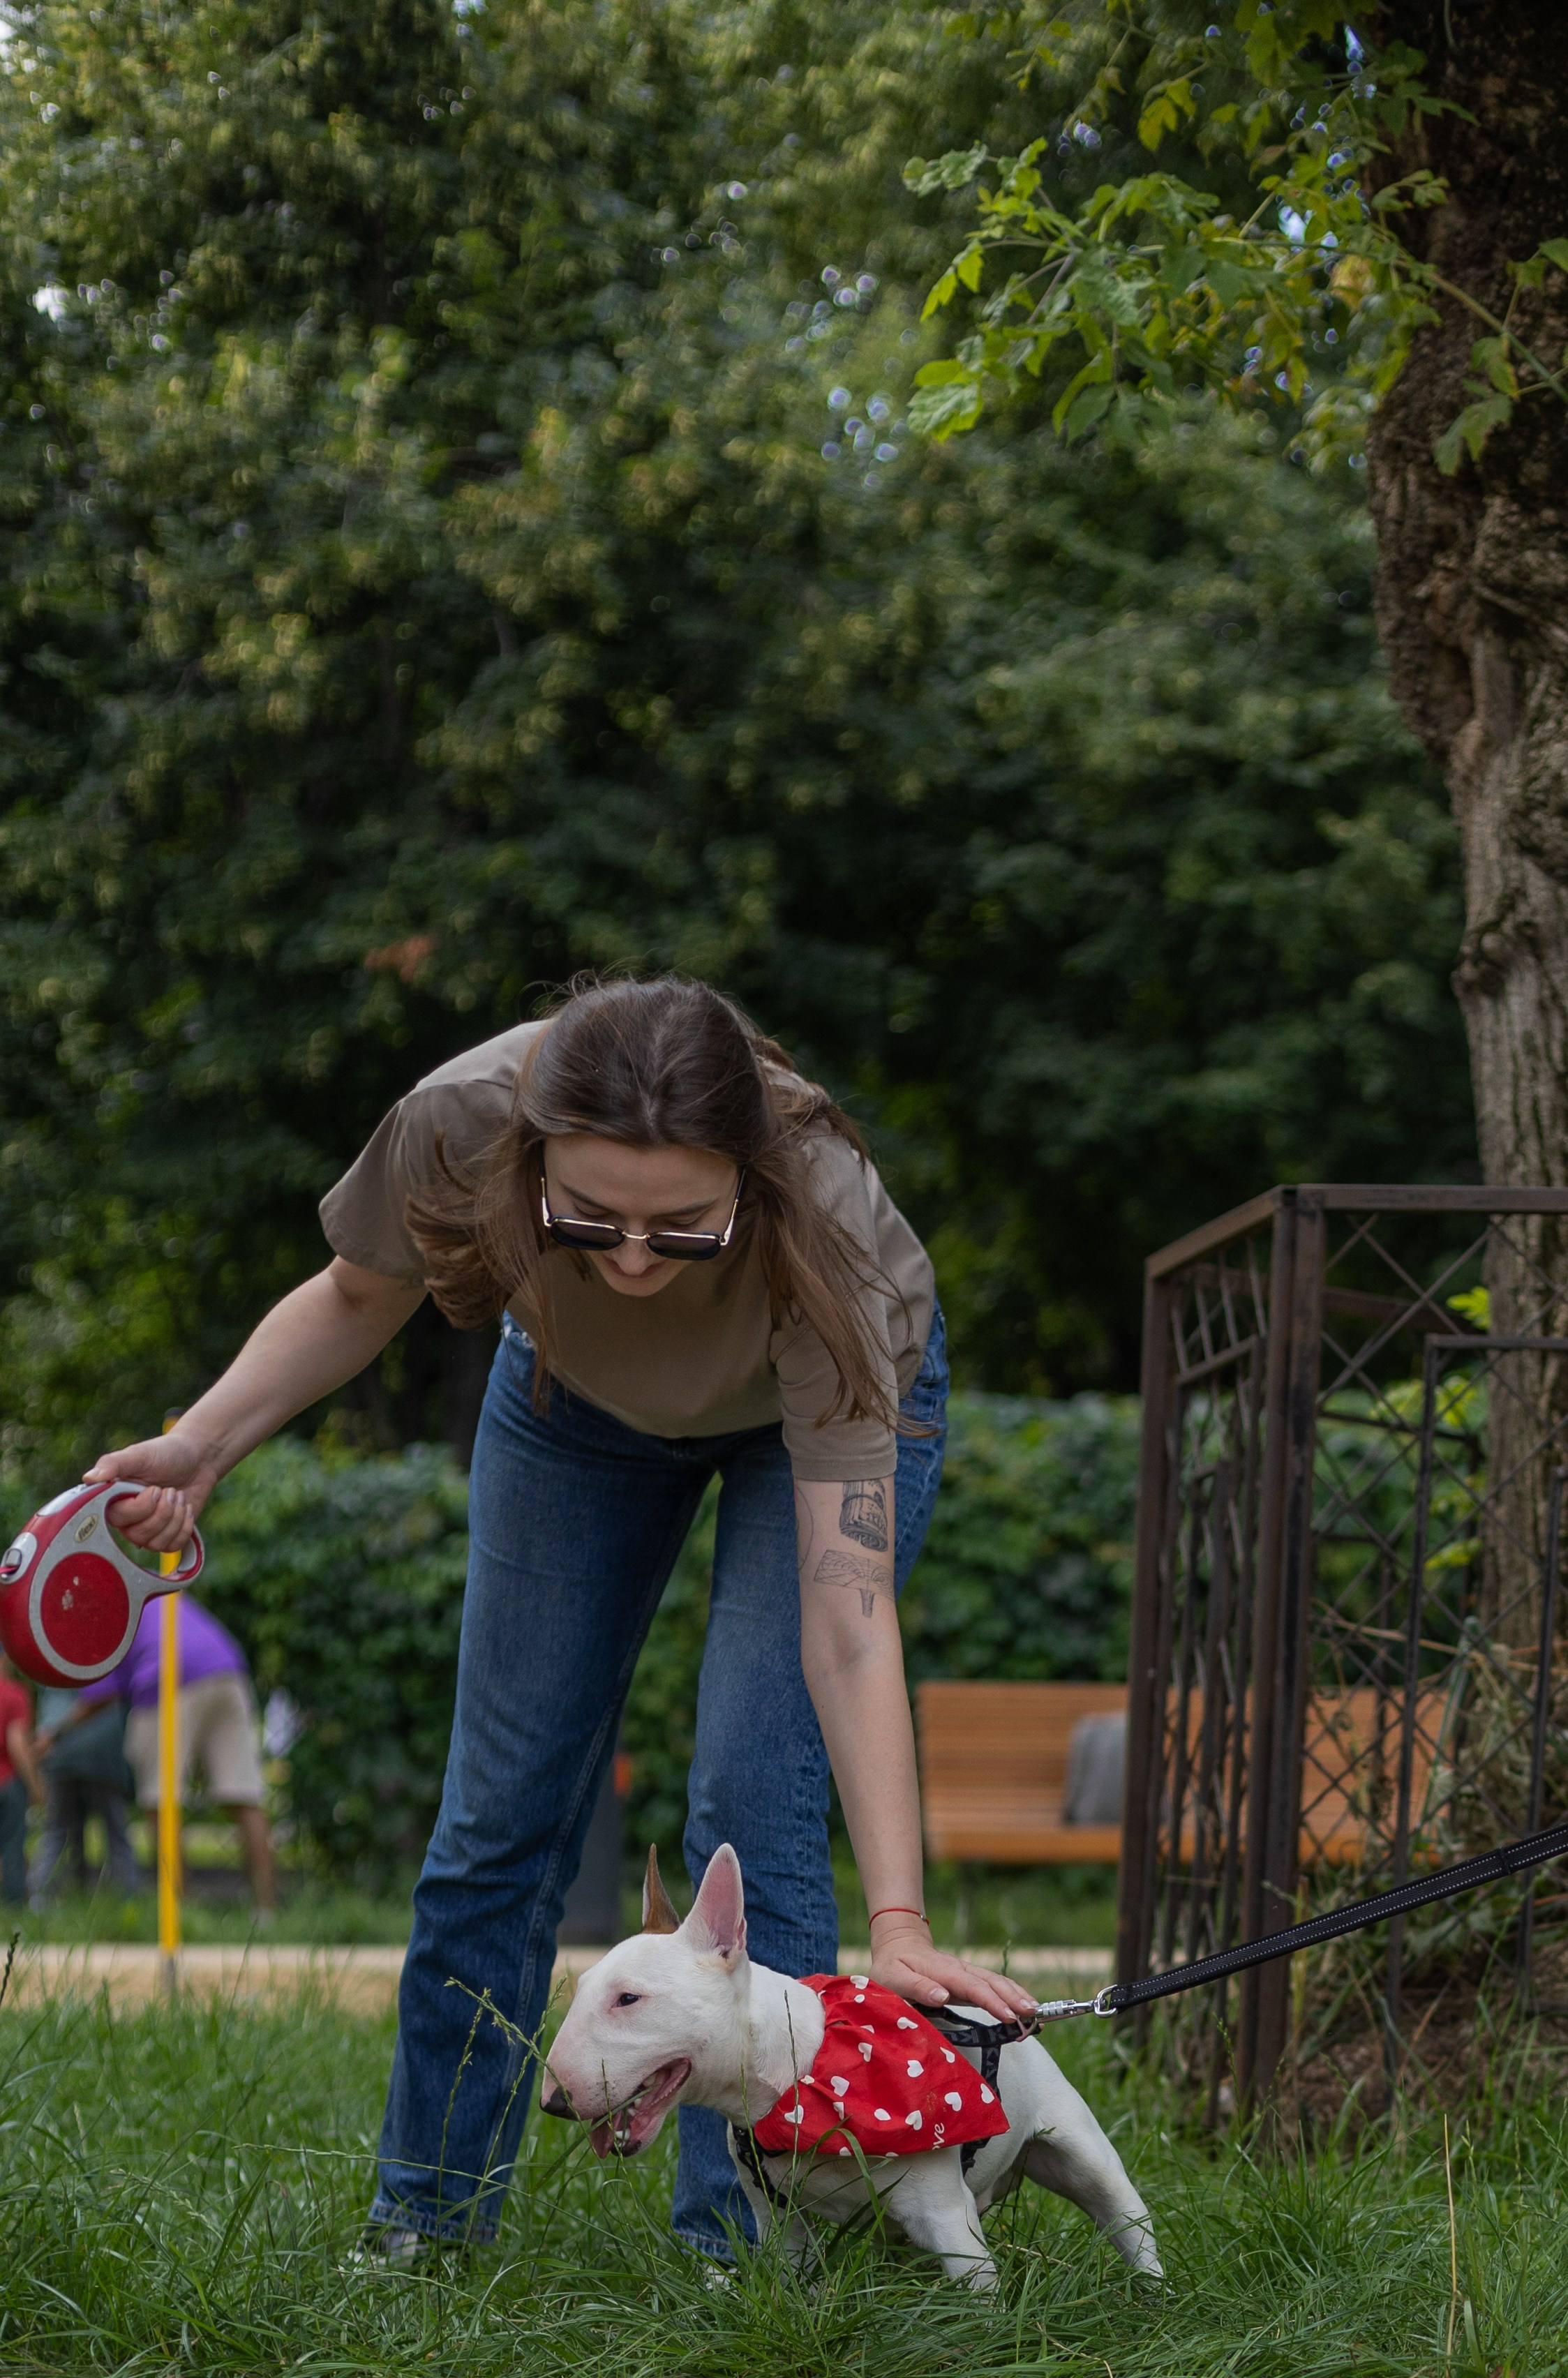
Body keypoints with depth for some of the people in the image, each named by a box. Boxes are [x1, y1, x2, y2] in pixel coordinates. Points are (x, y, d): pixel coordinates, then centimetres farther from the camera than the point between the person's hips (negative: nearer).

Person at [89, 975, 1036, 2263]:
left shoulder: (823, 1218, -44)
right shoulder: (461, 1123, -38)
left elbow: (847, 1610, -44)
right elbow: (358, 1299, -12)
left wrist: (899, 1922, -50)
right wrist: (202, 1445, -29)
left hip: (823, 1394, -3)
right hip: (582, 1387, 3)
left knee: (756, 1806, -16)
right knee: (503, 1808, 4)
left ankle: (737, 2242, -6)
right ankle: (426, 2224, 18)